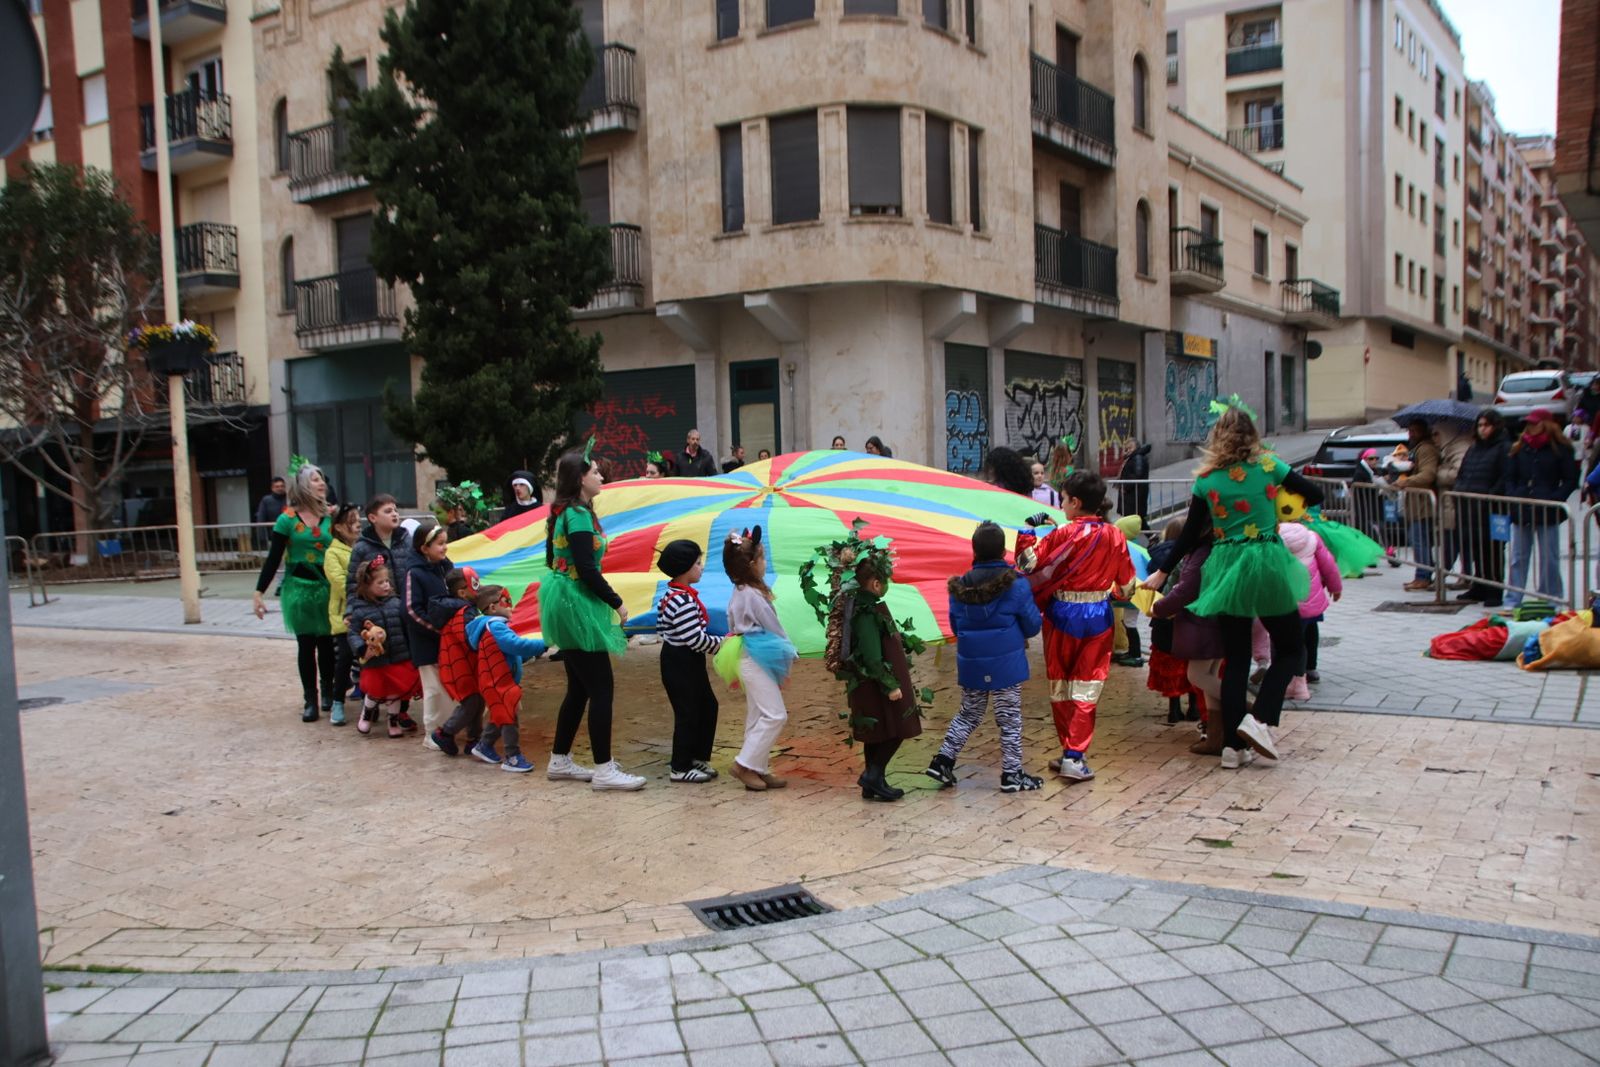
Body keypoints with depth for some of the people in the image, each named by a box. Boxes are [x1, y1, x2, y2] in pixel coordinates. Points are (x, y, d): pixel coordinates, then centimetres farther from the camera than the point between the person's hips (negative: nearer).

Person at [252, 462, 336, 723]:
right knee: (306, 645, 4)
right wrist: (259, 591, -5)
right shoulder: (287, 519, -5)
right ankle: (310, 701, 12)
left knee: (326, 643, 7)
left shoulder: (329, 517, 1)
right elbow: (273, 559, -3)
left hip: (326, 586, 2)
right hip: (299, 587, -2)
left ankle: (328, 695, 23)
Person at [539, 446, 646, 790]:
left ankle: (559, 762, 23)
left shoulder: (563, 513, 13)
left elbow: (553, 560, 19)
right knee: (602, 687, -6)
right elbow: (587, 570, -21)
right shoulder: (578, 515, -16)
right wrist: (617, 603, -10)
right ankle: (603, 771, -3)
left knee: (579, 687, 15)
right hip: (577, 605, -10)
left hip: (566, 605, 10)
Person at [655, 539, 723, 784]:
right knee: (688, 713, 0)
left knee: (708, 706, 16)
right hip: (680, 663, -10)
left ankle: (698, 757, 27)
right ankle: (680, 768, 11)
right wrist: (721, 643, -10)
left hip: (689, 662, 10)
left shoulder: (671, 594, 9)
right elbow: (696, 639, -26)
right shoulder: (684, 601, -24)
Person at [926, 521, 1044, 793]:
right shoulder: (1016, 585, -12)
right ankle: (1012, 773, 14)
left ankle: (943, 760, 16)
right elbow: (1032, 626, -5)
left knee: (968, 714, 20)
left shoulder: (959, 588, -2)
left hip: (970, 664, 4)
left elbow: (955, 627, 8)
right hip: (1006, 663, -4)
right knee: (1009, 719, 9)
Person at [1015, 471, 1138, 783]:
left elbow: (1030, 564, -12)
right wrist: (1121, 595, 27)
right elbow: (1126, 584, 5)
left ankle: (1068, 751, 20)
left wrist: (1028, 531, 0)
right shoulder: (1115, 537, -3)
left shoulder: (1062, 535, -13)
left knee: (1060, 686, 13)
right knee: (1086, 687, 4)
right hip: (1098, 617, 2)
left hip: (1062, 616, -2)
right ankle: (1075, 756, -4)